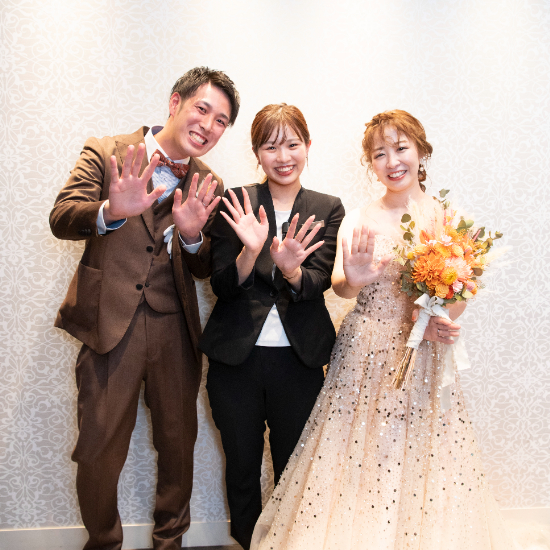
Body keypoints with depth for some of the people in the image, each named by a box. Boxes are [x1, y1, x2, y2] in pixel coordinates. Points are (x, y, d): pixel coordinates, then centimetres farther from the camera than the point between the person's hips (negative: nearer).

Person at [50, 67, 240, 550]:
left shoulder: (208, 186, 8)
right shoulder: (105, 153, 0)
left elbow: (204, 271, 4)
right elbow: (61, 219, -13)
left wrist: (193, 236, -18)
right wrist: (111, 212, -34)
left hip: (175, 330, 3)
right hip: (110, 325, -3)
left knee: (178, 444, 15)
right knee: (99, 453, 4)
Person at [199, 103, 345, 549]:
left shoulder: (327, 210, 2)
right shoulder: (236, 204, -1)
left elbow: (317, 283, -11)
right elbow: (222, 286, -7)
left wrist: (291, 269, -34)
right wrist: (250, 250, -27)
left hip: (299, 362, 0)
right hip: (236, 361, 0)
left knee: (293, 472, 14)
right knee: (241, 466, 16)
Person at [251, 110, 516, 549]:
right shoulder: (359, 220, 2)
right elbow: (338, 285, -10)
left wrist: (442, 320, -20)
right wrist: (353, 280, -32)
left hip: (424, 361, 0)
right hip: (365, 356, 0)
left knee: (425, 465, 6)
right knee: (356, 461, 4)